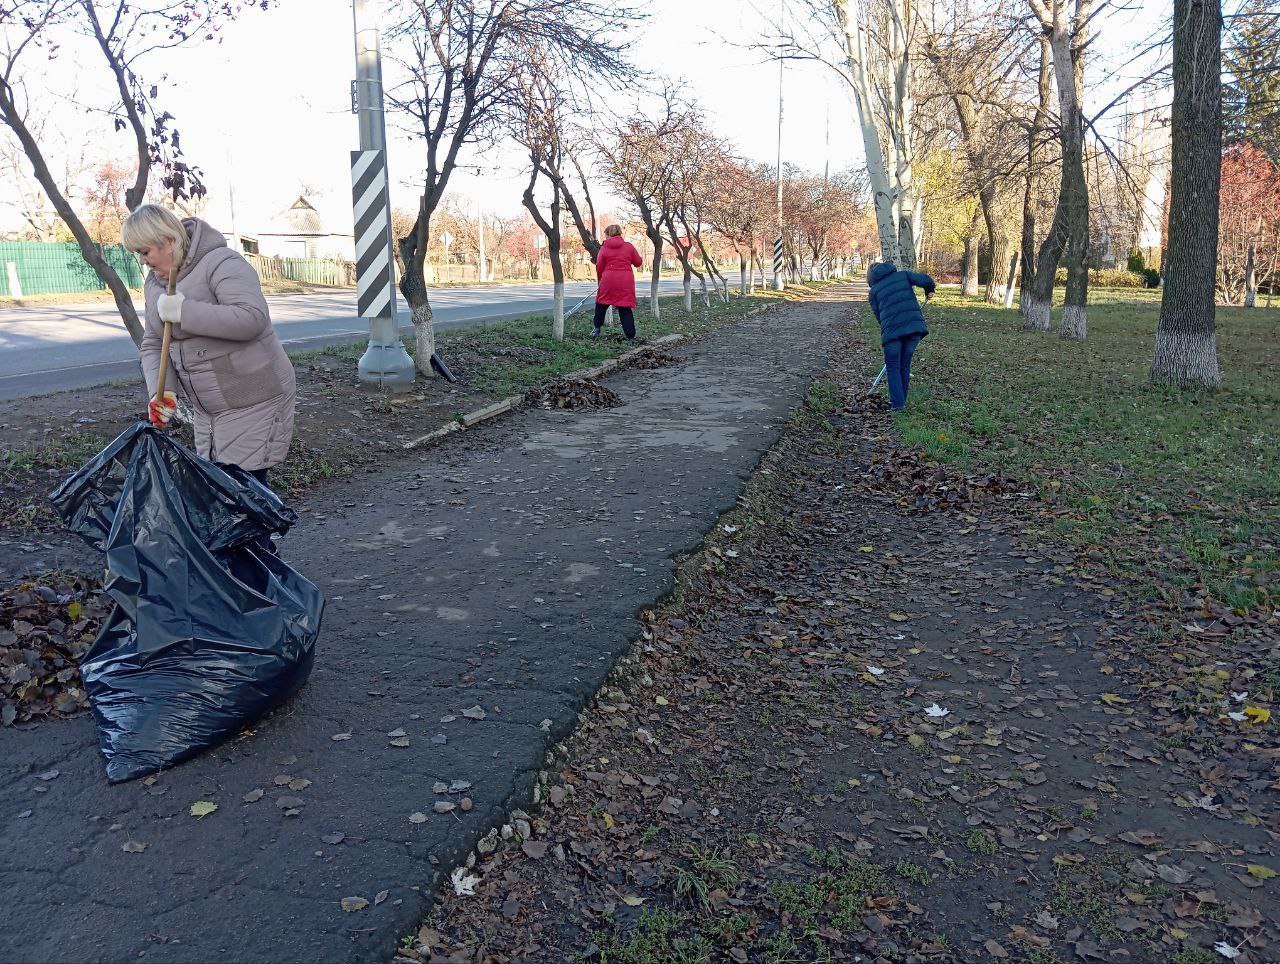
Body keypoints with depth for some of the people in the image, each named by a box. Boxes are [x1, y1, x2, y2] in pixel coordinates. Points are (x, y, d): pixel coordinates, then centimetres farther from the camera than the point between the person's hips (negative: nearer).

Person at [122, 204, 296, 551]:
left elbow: (251, 318, -31)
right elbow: (152, 345, 11)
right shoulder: (155, 282, 10)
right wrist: (159, 392, -6)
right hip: (208, 408, 9)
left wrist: (184, 311, -28)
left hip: (254, 401, -8)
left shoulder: (221, 263, -17)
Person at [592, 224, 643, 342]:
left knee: (601, 304, 20)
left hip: (608, 280, -1)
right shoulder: (629, 246, 4)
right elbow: (638, 262, 9)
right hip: (626, 282, 1)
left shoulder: (604, 248, 2)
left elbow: (599, 267, 3)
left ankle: (597, 329, 21)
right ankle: (631, 336, 1)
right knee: (625, 309, 5)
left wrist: (600, 278, 21)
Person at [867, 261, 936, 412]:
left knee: (893, 367, 9)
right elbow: (926, 281, 3)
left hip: (892, 330, -2)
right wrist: (929, 292, 22)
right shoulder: (903, 275, 17)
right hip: (915, 326, 2)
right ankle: (901, 400, 24)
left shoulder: (874, 290, 14)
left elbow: (878, 314, 12)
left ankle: (898, 404, 3)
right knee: (905, 366, 15)